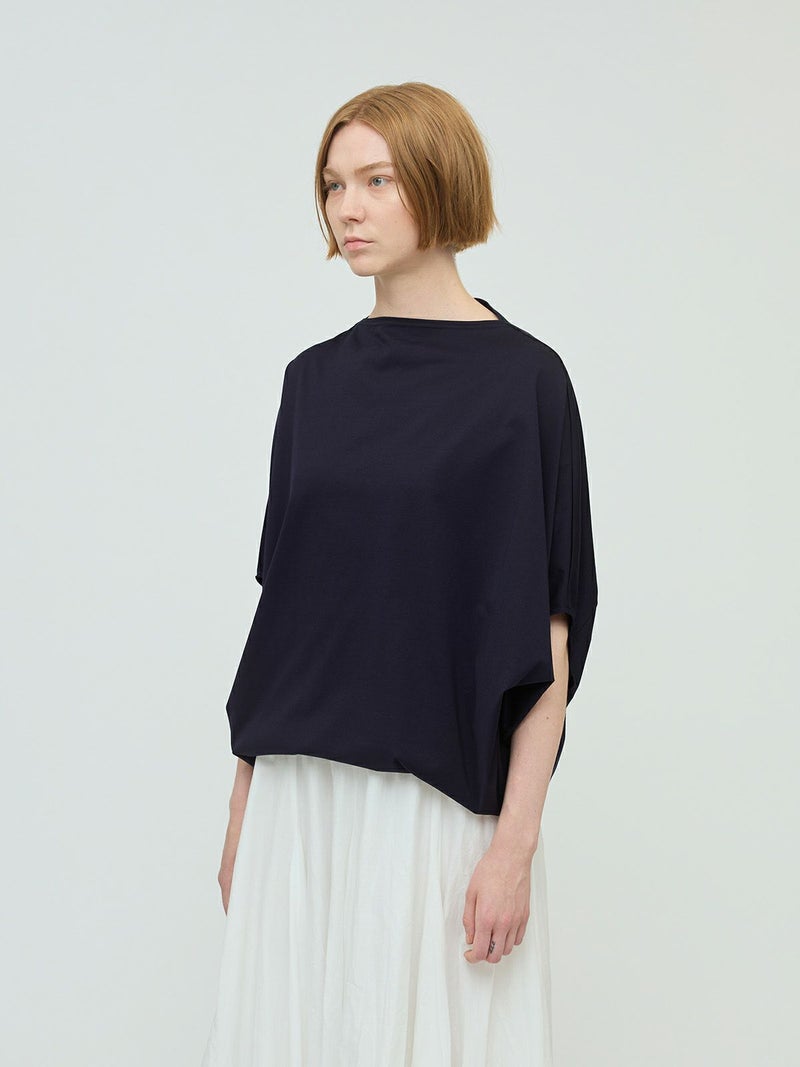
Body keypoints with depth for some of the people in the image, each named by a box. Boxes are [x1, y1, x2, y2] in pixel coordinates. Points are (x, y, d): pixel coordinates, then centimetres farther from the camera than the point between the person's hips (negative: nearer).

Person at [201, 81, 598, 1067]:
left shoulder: (523, 378, -7)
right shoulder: (316, 379, 8)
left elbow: (548, 630, -10)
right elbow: (285, 595, 11)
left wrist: (515, 842, -14)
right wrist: (243, 804, 11)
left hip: (443, 792, -5)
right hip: (302, 791, 5)